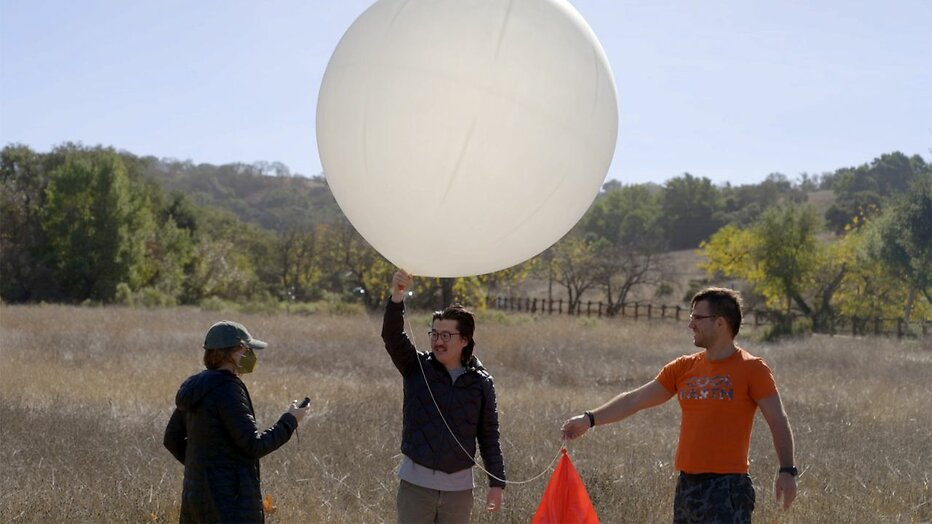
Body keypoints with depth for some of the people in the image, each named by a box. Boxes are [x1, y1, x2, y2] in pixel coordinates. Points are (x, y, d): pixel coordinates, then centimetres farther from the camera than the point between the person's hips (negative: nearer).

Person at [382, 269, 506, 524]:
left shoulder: (481, 383, 1)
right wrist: (397, 297, -33)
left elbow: (489, 436, 5)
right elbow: (392, 336, -17)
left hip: (459, 486, 1)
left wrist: (497, 483, 1)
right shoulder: (416, 368, 0)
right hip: (416, 482, -1)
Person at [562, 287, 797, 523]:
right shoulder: (683, 368, 12)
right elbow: (635, 400, 15)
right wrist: (590, 419, 11)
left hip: (729, 487, -6)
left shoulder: (751, 369, -4)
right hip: (687, 484, 6)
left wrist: (787, 470, -16)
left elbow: (778, 421, -6)